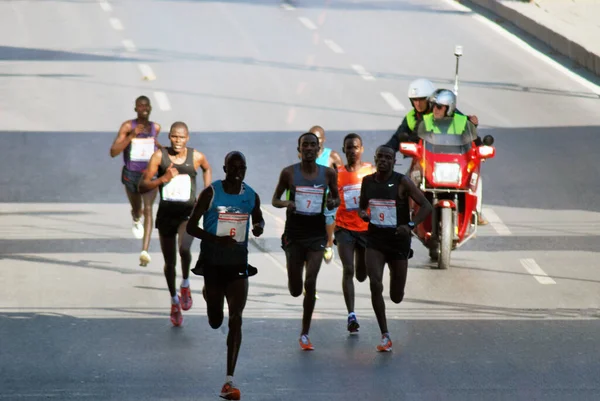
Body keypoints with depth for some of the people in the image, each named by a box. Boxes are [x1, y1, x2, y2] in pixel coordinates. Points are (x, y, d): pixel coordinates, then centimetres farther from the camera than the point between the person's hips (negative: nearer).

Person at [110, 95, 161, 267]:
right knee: (136, 209, 18)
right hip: (131, 174, -1)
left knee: (148, 209, -16)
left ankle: (145, 251, -22)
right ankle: (136, 219, 59)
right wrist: (132, 135, -26)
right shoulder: (127, 126, -11)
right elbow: (113, 152, -18)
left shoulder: (156, 127, 2)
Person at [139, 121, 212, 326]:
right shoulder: (159, 156, -6)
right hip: (166, 213, 1)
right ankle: (174, 301, 35)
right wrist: (163, 179, -21)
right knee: (169, 262, 11)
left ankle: (185, 285, -2)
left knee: (184, 249, -30)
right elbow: (142, 186, -6)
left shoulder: (196, 156, -3)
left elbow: (207, 169, 22)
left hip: (188, 212, -1)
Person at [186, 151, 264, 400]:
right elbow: (191, 227, -10)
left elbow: (259, 218, 20)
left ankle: (230, 380, -9)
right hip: (213, 262, -1)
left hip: (238, 263, 1)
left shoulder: (251, 196, 0)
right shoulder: (210, 193, -11)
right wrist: (218, 239, -26)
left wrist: (259, 226, -6)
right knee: (215, 322, 12)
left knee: (236, 319, -10)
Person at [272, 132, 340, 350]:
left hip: (316, 235, 0)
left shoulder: (328, 173, 0)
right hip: (293, 234, 0)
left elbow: (337, 199, 13)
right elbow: (275, 199, 6)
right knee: (295, 290, 5)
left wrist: (332, 203, -10)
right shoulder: (289, 173, -3)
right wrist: (286, 204, -16)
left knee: (310, 283, -12)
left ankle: (305, 334, 0)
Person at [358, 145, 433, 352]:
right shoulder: (368, 181, 3)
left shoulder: (402, 182, -9)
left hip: (398, 239, -2)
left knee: (396, 297, 5)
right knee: (375, 285, -19)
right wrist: (362, 214, -6)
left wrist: (411, 225, -24)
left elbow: (426, 205, -10)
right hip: (375, 238, 2)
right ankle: (385, 336, -11)